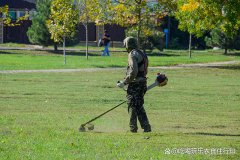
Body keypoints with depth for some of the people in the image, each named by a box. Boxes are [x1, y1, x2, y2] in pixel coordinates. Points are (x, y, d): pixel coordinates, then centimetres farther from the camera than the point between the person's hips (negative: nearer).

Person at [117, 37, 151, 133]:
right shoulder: (142, 54, 15)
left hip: (134, 84, -9)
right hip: (142, 83, 9)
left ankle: (133, 128, 3)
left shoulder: (133, 55, -13)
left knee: (132, 107, 0)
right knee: (139, 106, 15)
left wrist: (124, 82, -16)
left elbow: (133, 72, -24)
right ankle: (146, 127, 11)